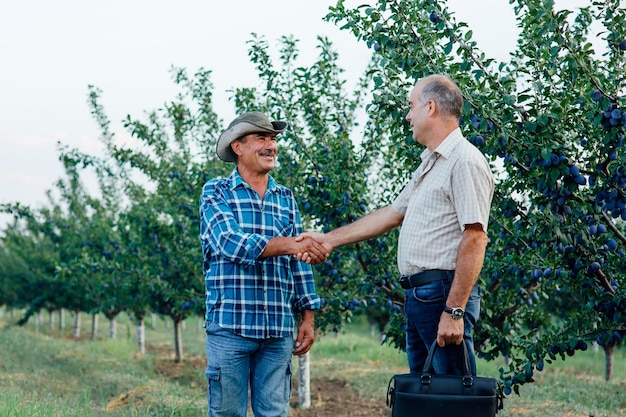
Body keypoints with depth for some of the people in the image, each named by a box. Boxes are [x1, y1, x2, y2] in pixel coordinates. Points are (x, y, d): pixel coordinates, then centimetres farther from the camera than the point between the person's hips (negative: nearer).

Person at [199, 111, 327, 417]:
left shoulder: (286, 199, 14)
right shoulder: (216, 192, 1)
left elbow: (300, 264, 15)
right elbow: (231, 242, -16)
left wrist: (308, 318, 8)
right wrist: (290, 245, -26)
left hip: (279, 330, 4)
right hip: (230, 326, -4)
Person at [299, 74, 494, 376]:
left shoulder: (465, 161, -13)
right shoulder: (429, 164, 21)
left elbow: (475, 240, -20)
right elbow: (391, 214, 27)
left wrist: (454, 311, -24)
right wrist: (330, 239, 26)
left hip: (444, 294, -10)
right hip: (417, 295, 10)